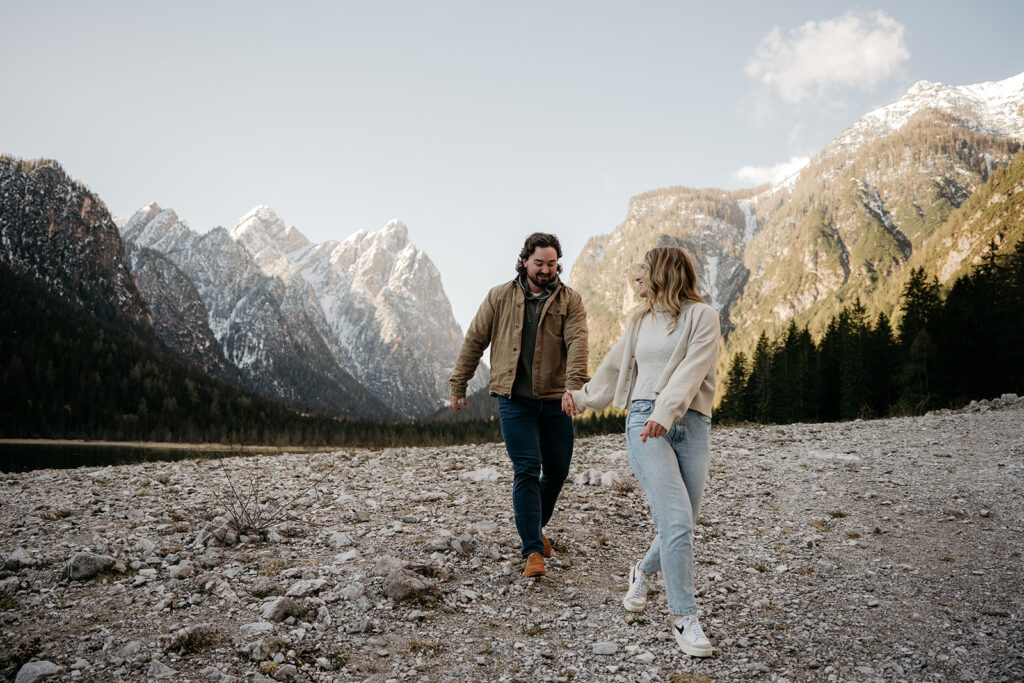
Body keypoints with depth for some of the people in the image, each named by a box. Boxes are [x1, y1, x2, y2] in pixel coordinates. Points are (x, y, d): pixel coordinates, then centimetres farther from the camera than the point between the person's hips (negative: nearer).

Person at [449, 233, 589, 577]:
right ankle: (533, 551, -5)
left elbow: (577, 342, -13)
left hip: (555, 401, 2)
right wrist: (458, 384, 8)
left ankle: (536, 526, 37)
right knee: (527, 470, -9)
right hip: (514, 399, -2)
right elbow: (475, 340, 8)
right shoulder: (500, 297, 3)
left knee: (557, 470, 11)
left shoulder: (570, 300, 2)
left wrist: (573, 385, -29)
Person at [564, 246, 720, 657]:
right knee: (676, 521, -14)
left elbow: (690, 371, -10)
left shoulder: (702, 316, 4)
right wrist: (583, 397, 42)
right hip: (644, 420, 2)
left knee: (680, 526, 4)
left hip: (690, 424, -1)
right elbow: (615, 366, 32)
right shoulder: (641, 321, 20)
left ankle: (644, 571, 35)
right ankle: (684, 618, -5)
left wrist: (664, 414, -24)